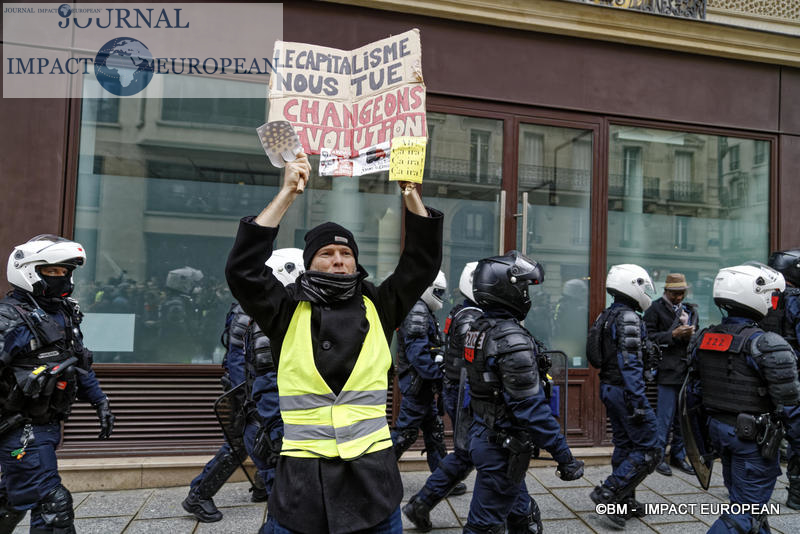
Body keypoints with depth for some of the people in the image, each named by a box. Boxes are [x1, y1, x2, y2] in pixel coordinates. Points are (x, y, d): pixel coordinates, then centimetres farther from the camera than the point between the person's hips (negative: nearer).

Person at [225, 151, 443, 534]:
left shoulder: (378, 308, 4)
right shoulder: (287, 311, -1)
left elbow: (423, 261, -2)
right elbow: (243, 268, -13)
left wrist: (410, 192, -11)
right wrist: (288, 193, -15)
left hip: (372, 475, 2)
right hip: (302, 479, -1)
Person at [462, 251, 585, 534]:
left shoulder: (478, 328, 4)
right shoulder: (512, 339, -25)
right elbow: (532, 408, -25)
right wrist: (564, 456, -17)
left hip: (483, 434, 9)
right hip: (503, 447, -9)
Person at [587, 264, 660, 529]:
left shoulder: (605, 316, 12)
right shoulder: (629, 318, -17)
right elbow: (630, 364, -22)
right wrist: (638, 402, -22)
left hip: (609, 388, 10)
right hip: (625, 390, -10)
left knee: (624, 445, 17)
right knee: (648, 451, -1)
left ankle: (624, 501, 26)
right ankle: (607, 492, -2)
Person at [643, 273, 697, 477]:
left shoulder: (691, 310, 16)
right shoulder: (655, 309, -3)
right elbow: (649, 337, -10)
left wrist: (692, 335, -1)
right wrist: (673, 334, -18)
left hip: (688, 370, 6)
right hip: (668, 370, -6)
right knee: (665, 416, -2)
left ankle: (678, 455, 25)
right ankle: (659, 456, 11)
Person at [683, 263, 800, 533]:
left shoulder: (703, 339, 2)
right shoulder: (767, 345, -20)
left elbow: (693, 390, 9)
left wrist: (700, 436, 19)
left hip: (717, 429, 7)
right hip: (754, 439, -7)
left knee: (742, 498, 24)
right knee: (747, 510, 3)